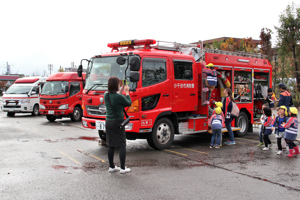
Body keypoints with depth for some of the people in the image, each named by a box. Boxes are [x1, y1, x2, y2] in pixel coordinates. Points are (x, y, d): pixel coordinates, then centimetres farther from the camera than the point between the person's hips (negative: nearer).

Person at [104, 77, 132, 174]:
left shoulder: (106, 95, 2)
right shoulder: (119, 96, -18)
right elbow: (128, 103, -2)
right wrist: (127, 92, 9)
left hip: (108, 122, 7)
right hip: (118, 123, -6)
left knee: (111, 145, 13)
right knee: (122, 145, 3)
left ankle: (111, 167, 21)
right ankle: (123, 168, 5)